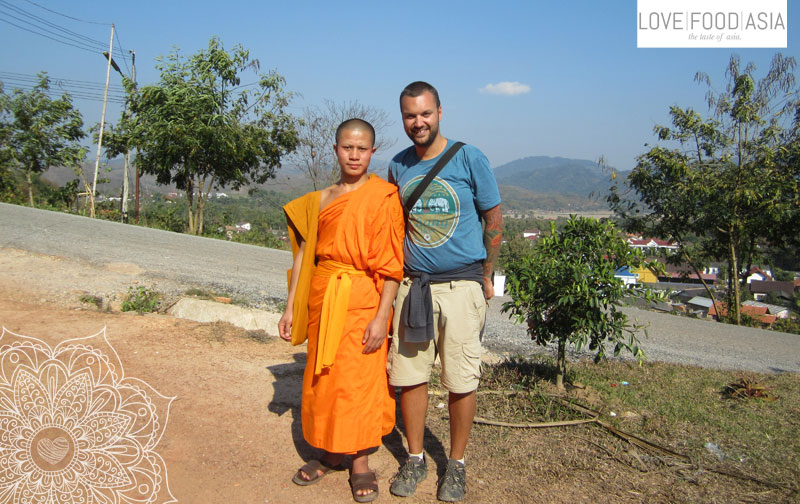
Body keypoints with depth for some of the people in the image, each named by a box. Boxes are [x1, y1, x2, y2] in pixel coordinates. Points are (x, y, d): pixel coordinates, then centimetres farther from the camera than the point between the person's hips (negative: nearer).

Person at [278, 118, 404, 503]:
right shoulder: (321, 199, 10)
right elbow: (304, 254, 12)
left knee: (359, 378, 2)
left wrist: (382, 316, -15)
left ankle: (361, 463, 20)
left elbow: (391, 263, -9)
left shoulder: (383, 197, -6)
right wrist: (291, 308, 9)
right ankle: (331, 453, 30)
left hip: (361, 300, -5)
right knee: (322, 376, 11)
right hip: (321, 298, 5)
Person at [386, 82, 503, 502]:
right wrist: (396, 275, 13)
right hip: (412, 286, 4)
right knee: (409, 375, 7)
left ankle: (456, 464, 21)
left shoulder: (469, 159, -4)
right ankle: (415, 459, 24)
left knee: (461, 381, 3)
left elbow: (494, 221, 2)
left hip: (460, 285, -3)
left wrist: (485, 277, 6)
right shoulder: (398, 166, 7)